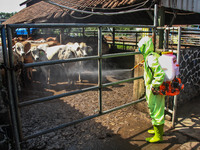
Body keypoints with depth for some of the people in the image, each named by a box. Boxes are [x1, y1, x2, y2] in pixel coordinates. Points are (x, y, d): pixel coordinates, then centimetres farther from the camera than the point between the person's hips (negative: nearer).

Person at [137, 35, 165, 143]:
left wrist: (154, 87, -24)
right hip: (151, 87, 11)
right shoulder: (151, 56, 11)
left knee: (156, 111, 0)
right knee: (156, 110, 22)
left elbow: (160, 73, -30)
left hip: (154, 90, -11)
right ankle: (158, 129, 40)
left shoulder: (151, 58, -22)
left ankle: (158, 136, 14)